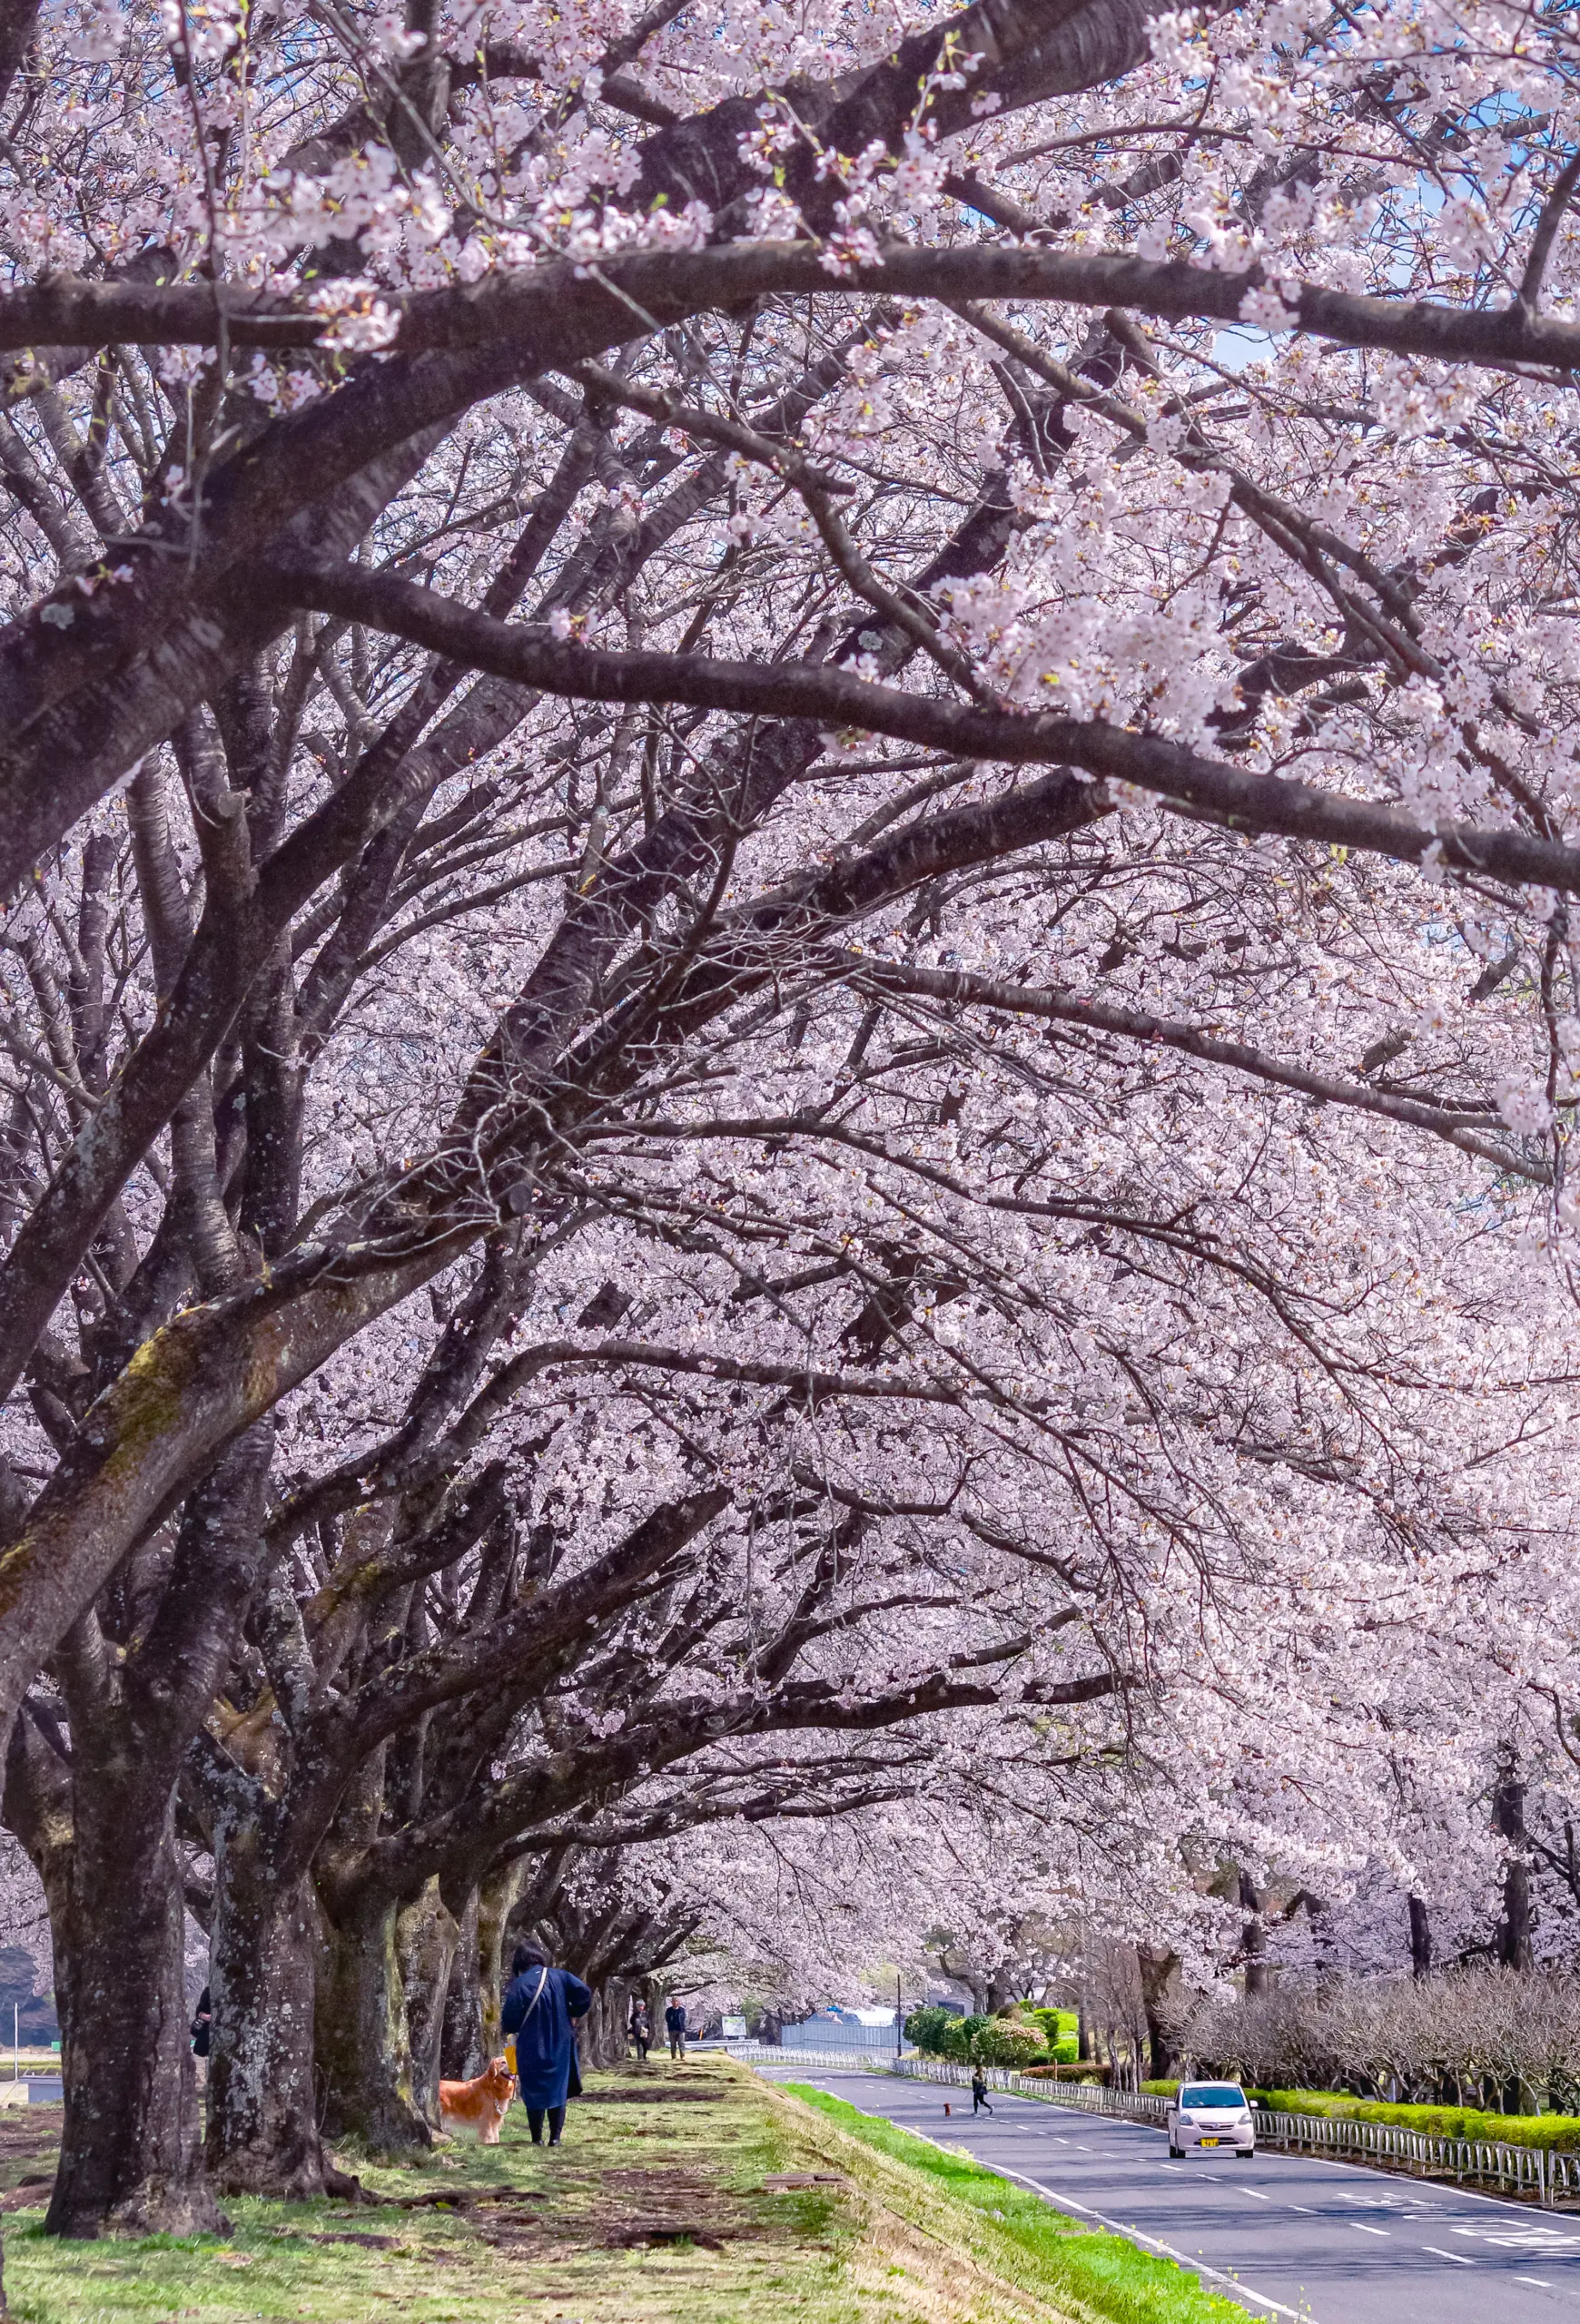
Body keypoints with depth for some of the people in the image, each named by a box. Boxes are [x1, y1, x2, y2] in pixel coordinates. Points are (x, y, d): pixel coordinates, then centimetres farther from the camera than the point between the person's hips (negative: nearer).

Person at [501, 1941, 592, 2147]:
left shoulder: (519, 1985, -10)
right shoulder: (560, 1977, -1)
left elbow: (509, 2020, -7)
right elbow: (584, 1996, -11)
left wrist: (505, 2027, 15)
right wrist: (570, 2014, 5)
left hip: (531, 2048, -3)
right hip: (560, 2045, 3)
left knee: (534, 2091, 8)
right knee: (557, 2089, 12)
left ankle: (537, 2138, 7)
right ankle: (555, 2137, 7)